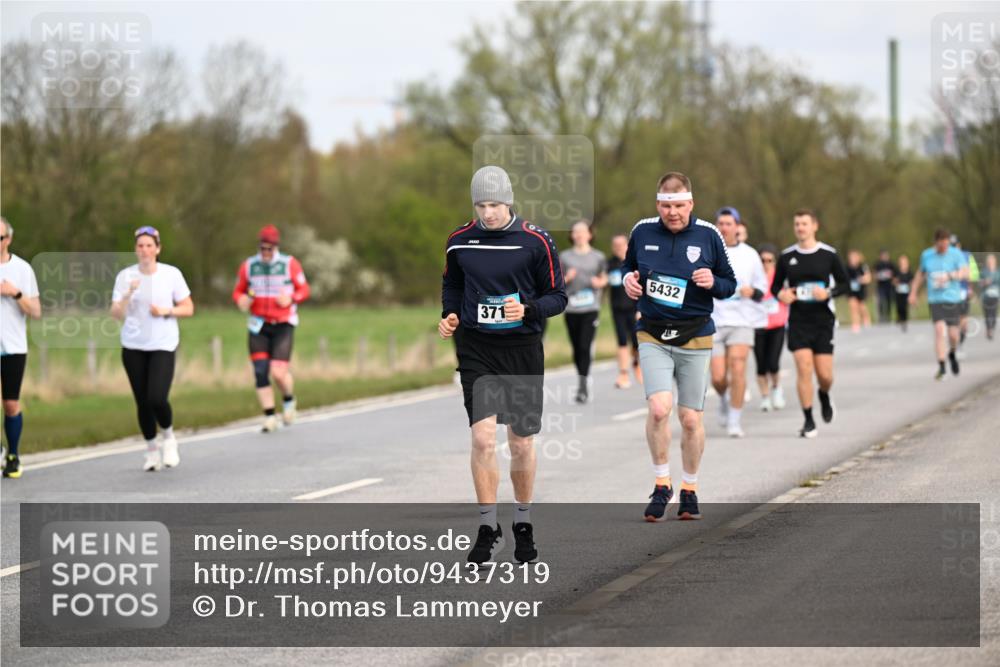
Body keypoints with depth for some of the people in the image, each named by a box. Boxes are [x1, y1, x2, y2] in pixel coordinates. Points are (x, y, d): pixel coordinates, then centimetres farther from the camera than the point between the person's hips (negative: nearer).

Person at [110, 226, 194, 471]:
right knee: (142, 402, 4)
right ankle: (151, 447, 25)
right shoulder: (125, 276, 1)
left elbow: (188, 308, 5)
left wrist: (166, 310, -12)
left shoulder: (172, 274, -1)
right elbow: (116, 314, -3)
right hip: (133, 347, 2)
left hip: (163, 345, -2)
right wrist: (128, 295, -20)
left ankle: (168, 437, 13)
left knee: (157, 399, -16)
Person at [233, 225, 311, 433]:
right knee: (260, 373, -5)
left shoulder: (290, 264, -2)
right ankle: (269, 417, 4)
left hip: (283, 325, -3)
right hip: (258, 326, 3)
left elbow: (304, 289, 3)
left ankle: (289, 400, 20)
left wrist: (291, 298, -17)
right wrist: (241, 300, -11)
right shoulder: (248, 266, 5)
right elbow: (238, 291, 13)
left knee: (279, 373, -12)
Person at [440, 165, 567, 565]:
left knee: (521, 444, 6)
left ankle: (523, 524, 26)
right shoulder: (459, 241, 2)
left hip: (522, 348, -1)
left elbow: (557, 296, -1)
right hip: (476, 349, 1)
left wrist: (527, 310, -19)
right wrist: (449, 315, 2)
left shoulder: (535, 241, -6)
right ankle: (488, 530, -2)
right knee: (482, 438, -11)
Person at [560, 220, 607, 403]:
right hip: (571, 308, 2)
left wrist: (600, 282, -5)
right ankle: (581, 381, 20)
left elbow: (604, 278, 17)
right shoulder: (565, 256, 8)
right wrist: (567, 278, -10)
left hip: (591, 308, -2)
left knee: (586, 346, -14)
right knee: (577, 348, 5)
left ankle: (583, 386, -16)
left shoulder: (598, 257, 7)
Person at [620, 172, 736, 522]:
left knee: (691, 418, 5)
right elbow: (628, 266, 19)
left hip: (695, 337, 0)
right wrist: (628, 279, -4)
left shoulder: (708, 235, -3)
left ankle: (689, 489, 23)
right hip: (653, 336, 0)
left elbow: (730, 284, 5)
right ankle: (661, 483, 0)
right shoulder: (642, 231, 0)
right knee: (659, 408, -18)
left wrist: (713, 282, -17)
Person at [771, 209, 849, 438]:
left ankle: (824, 395, 36)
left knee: (824, 374, -1)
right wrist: (781, 294, -10)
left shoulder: (829, 254, 0)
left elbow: (845, 284, 5)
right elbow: (775, 285, 13)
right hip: (798, 320, 0)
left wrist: (828, 293, -15)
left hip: (823, 319, 0)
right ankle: (808, 421, -2)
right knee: (804, 368, -11)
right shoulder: (786, 256, 5)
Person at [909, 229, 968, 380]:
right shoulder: (926, 255, 5)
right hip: (936, 299, 1)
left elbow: (965, 272, -17)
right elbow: (920, 273, 21)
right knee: (939, 329, -17)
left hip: (953, 299, -1)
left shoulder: (956, 254, -4)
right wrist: (914, 293, 19)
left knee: (953, 334, 1)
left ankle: (952, 354, 35)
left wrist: (949, 276, -33)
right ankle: (941, 367, -13)